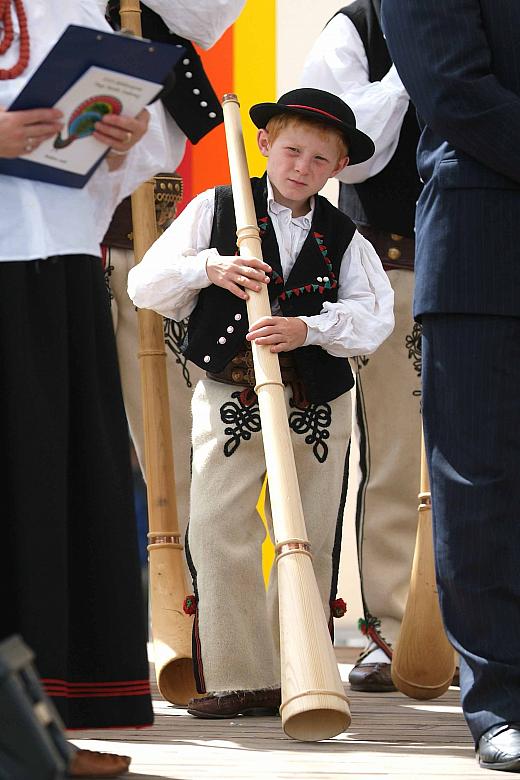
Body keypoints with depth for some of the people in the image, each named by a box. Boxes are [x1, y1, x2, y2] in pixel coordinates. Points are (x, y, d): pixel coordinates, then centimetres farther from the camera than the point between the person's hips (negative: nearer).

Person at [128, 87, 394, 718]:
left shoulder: (342, 237, 4)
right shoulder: (215, 210, 1)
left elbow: (375, 317, -7)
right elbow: (145, 286, -1)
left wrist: (309, 327, -24)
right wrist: (209, 268, -19)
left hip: (317, 404, 2)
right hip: (229, 398, -2)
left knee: (310, 541, 4)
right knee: (218, 531, -11)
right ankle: (235, 677, -6)